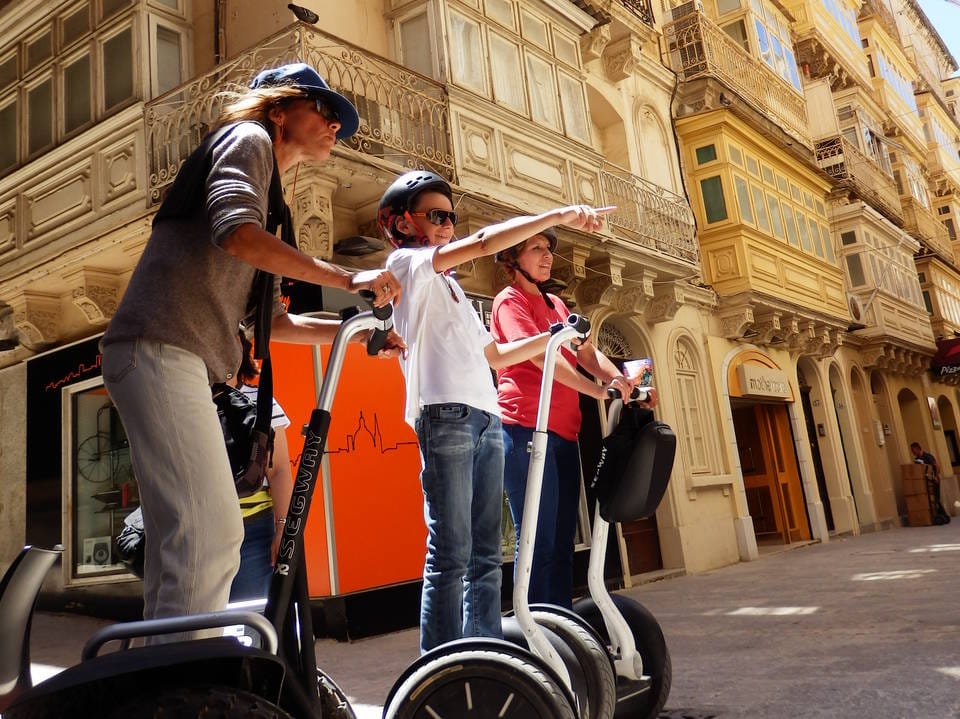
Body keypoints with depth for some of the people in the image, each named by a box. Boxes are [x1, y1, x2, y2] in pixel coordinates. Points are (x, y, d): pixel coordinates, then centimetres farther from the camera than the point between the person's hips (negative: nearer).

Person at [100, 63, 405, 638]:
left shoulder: (269, 195, 29)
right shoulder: (248, 138, 3)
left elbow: (270, 320, 26)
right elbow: (237, 235, -20)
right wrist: (349, 279, -17)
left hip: (177, 360, 10)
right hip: (160, 351, -10)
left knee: (180, 543, 10)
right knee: (212, 535, -18)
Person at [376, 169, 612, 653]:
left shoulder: (450, 286, 29)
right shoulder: (405, 263, 5)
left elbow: (494, 354, 29)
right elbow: (484, 243, -8)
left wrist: (553, 337, 18)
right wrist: (558, 215, -7)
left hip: (486, 418, 8)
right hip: (444, 414, -8)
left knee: (484, 555, 6)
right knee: (450, 554, -12)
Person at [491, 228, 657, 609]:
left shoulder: (556, 304, 22)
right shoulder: (510, 300, -2)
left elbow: (587, 353, 14)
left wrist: (626, 383, -4)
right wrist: (600, 391, -24)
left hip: (564, 431, 8)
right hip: (526, 428, -8)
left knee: (562, 541, 10)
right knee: (539, 541, -9)